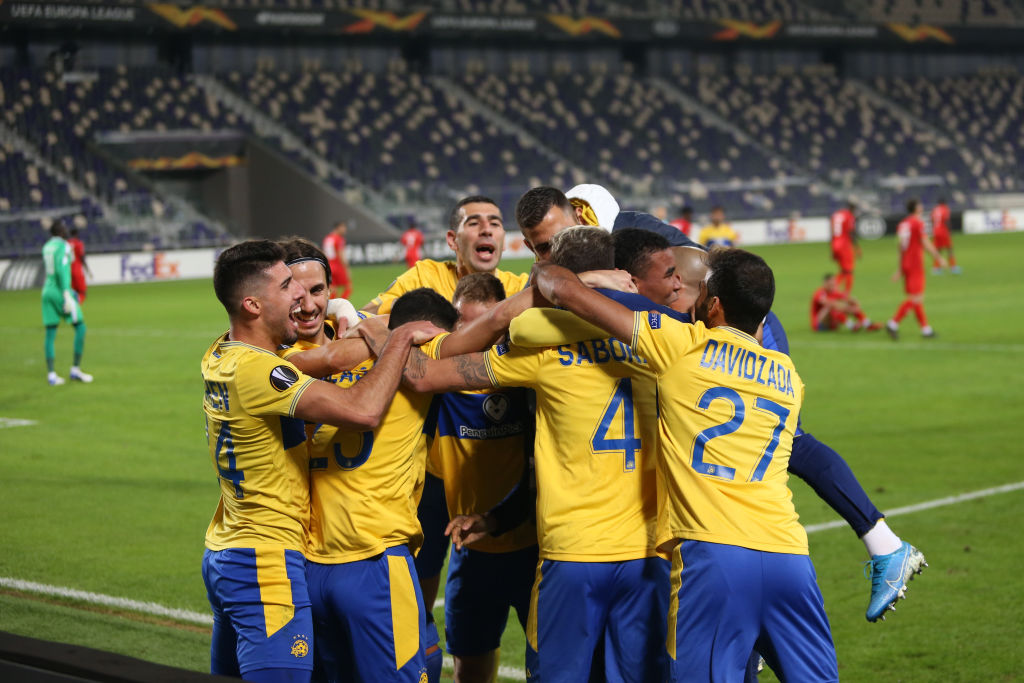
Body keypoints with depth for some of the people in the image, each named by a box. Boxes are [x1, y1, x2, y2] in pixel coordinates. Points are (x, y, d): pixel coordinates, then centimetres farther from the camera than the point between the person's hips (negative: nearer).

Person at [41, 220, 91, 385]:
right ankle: (75, 369, 0)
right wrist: (67, 295, -24)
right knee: (80, 327, 3)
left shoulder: (46, 247, 15)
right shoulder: (63, 246, -10)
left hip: (47, 291, 7)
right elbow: (61, 270, -20)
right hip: (61, 291, -7)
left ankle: (51, 375, 1)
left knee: (51, 333, 5)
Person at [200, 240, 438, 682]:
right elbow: (363, 411, -28)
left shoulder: (220, 356, 7)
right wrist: (400, 339, -14)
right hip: (265, 562, -10)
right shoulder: (253, 370, -21)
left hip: (225, 552, 10)